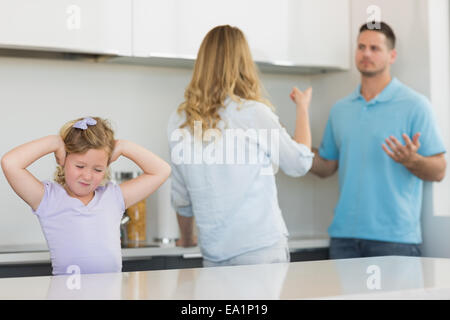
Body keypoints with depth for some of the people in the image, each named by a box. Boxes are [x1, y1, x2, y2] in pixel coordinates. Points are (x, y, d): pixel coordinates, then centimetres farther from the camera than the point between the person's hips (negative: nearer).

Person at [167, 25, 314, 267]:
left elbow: (181, 197, 12)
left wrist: (186, 238, 31)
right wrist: (303, 108, 20)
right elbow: (300, 164, 6)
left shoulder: (179, 122, 3)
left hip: (213, 255, 4)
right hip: (261, 248, -4)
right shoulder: (254, 113, -9)